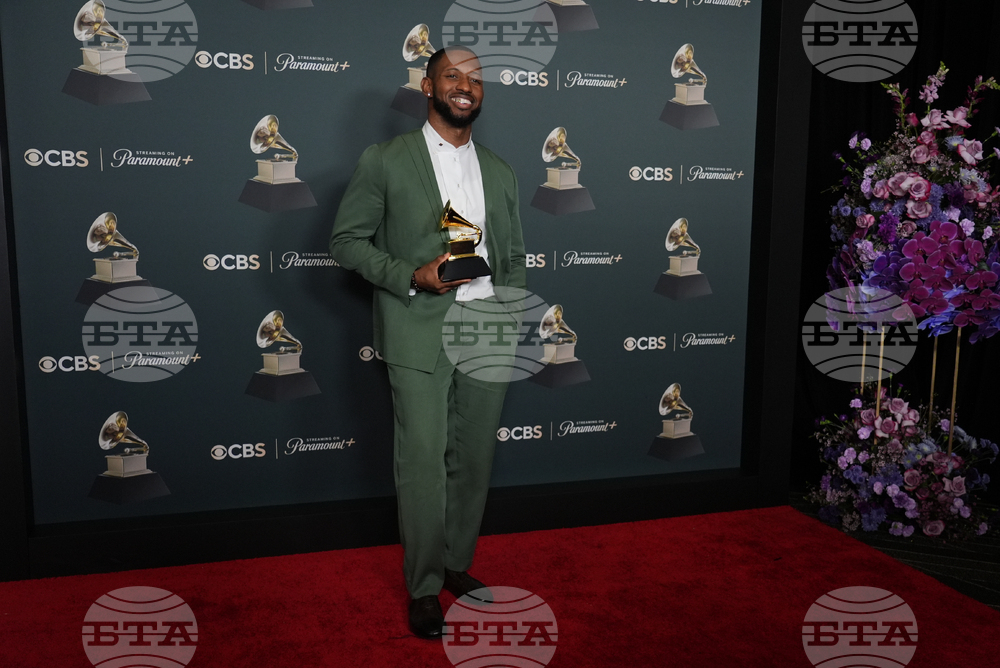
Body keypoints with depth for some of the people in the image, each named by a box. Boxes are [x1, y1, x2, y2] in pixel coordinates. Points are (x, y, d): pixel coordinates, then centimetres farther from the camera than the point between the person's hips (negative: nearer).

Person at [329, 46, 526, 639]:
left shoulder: (500, 172, 14)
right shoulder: (385, 161, 1)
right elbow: (346, 241, 0)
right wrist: (411, 276, -14)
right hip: (420, 336, -4)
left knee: (475, 461, 10)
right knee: (423, 463, -2)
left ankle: (458, 564, 29)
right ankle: (424, 587, 14)